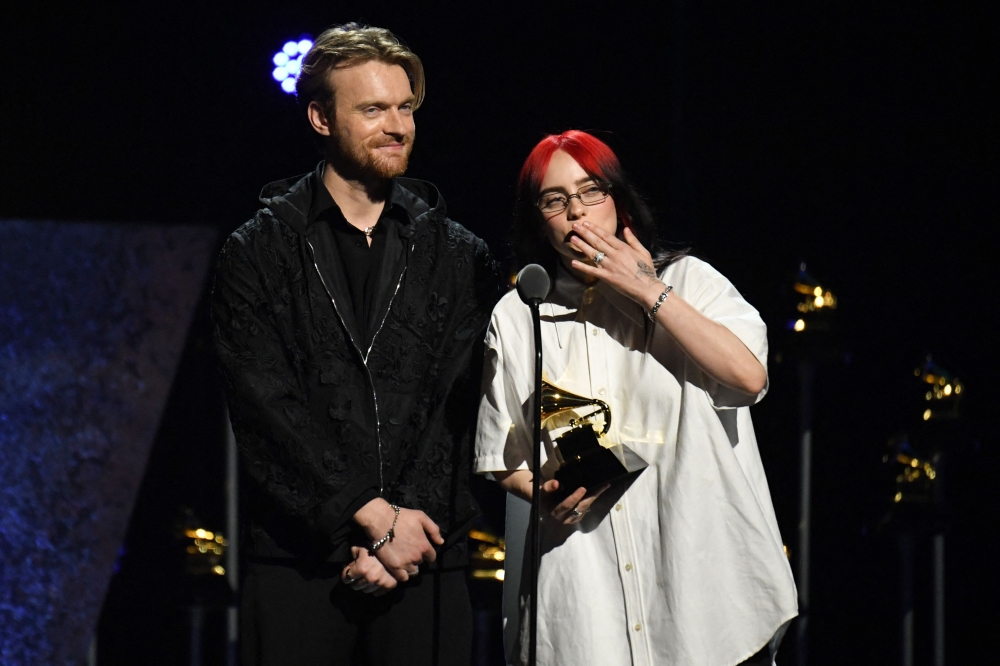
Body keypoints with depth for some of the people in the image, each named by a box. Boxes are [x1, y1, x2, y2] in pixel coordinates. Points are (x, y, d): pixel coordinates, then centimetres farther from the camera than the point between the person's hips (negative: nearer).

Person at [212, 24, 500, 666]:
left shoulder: (461, 258, 12)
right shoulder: (259, 253, 6)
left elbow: (460, 410, 4)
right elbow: (267, 411, -3)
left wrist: (408, 524, -9)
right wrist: (373, 515, -10)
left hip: (428, 564, 1)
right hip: (297, 564, -1)